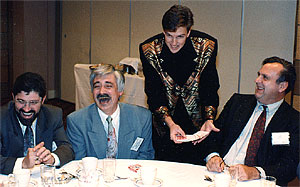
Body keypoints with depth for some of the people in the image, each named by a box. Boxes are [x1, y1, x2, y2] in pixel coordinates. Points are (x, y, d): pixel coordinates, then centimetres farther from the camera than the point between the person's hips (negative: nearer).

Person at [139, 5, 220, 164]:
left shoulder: (206, 46, -15)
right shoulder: (149, 50, -15)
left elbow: (210, 89, -10)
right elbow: (154, 94, -15)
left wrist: (209, 119, -25)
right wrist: (170, 123, -28)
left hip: (196, 119, 0)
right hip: (165, 120, 0)